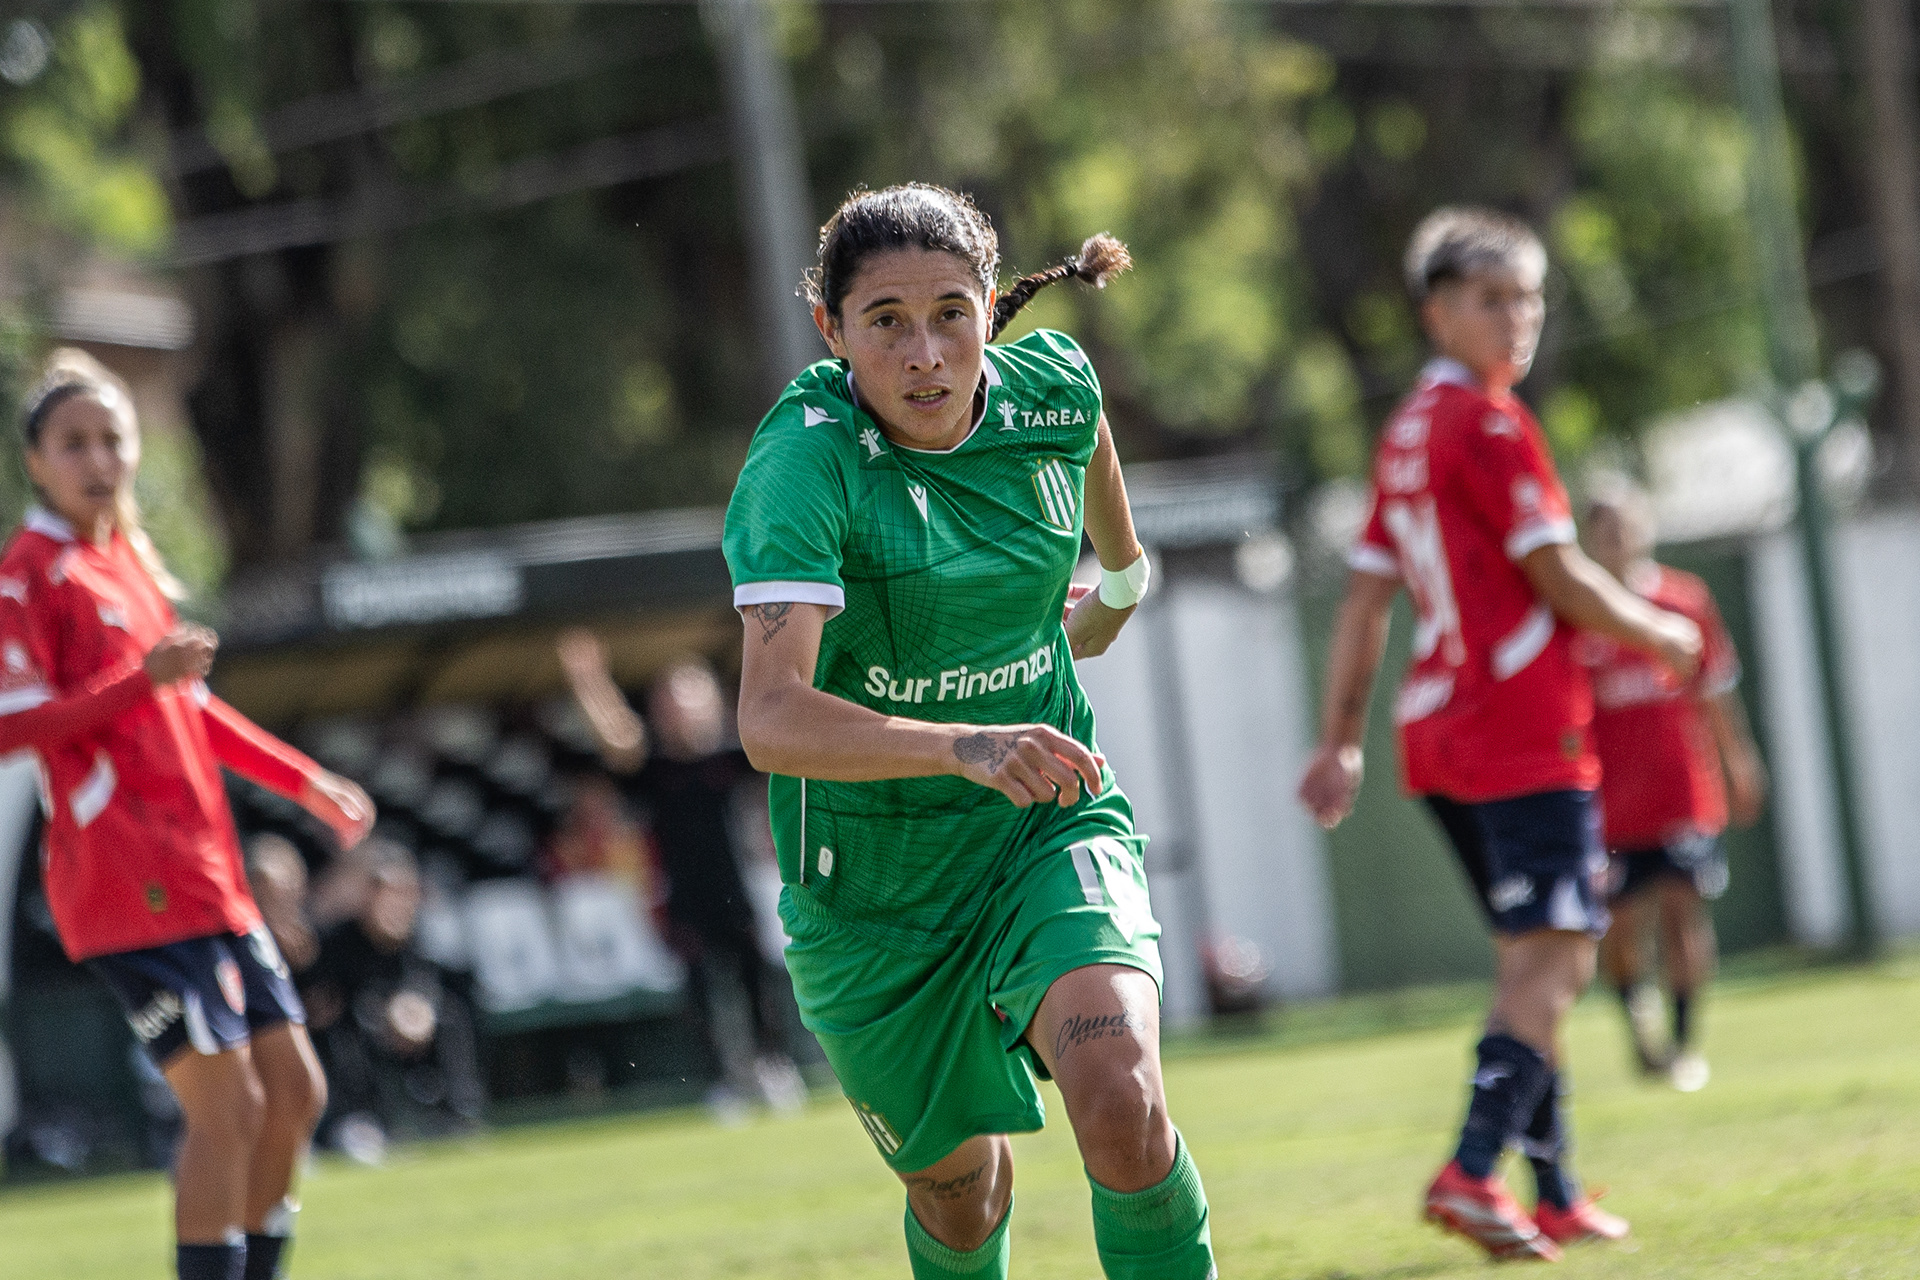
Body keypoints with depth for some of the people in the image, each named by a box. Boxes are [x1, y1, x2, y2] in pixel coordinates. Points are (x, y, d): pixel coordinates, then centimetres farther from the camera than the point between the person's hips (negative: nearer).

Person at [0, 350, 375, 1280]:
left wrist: (304, 782, 28)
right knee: (226, 1105, -13)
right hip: (127, 882, -9)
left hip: (204, 876, 9)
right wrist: (142, 680, -24)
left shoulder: (130, 558, 18)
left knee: (293, 1091, 10)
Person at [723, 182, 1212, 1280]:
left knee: (1122, 1109, -26)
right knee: (958, 1188, 15)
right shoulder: (803, 460, -25)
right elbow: (773, 721, -38)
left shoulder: (1055, 391, -11)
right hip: (871, 879, -1)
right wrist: (967, 747, -52)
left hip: (1050, 829, 2)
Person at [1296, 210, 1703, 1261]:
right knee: (1552, 957, -12)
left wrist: (1341, 741, 17)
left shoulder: (1406, 430, 17)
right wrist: (1659, 633, 4)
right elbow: (1557, 575, -11)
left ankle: (1555, 1195, 12)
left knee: (1534, 961, 13)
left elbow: (1364, 598, 16)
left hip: (1439, 731, 9)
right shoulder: (1487, 421, -10)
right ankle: (1473, 1171, -24)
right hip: (1524, 728, -9)